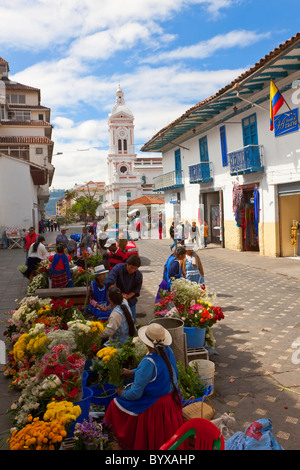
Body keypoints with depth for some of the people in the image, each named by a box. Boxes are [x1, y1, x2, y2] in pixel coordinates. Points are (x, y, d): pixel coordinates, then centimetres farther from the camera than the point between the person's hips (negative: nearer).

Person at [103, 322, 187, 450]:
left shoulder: (149, 362, -29)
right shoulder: (168, 351, -6)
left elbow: (135, 394, -23)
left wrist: (122, 393, -3)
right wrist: (133, 373, 14)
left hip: (154, 406, -7)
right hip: (172, 401, 8)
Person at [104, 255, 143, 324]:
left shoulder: (138, 275, -11)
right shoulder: (118, 268, -20)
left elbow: (136, 290, -3)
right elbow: (108, 282, -32)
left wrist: (127, 296, -20)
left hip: (130, 301, 2)